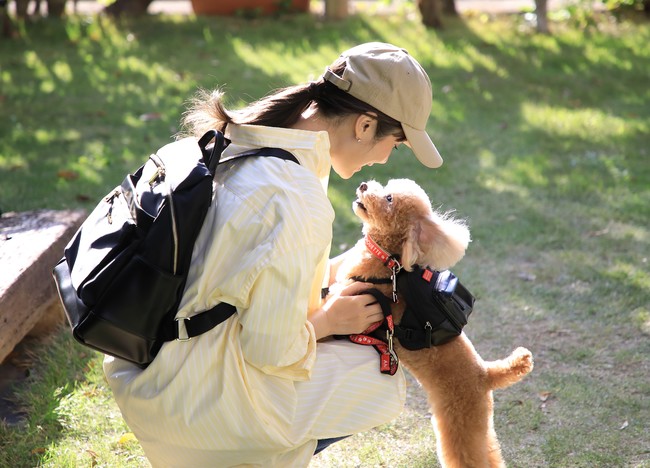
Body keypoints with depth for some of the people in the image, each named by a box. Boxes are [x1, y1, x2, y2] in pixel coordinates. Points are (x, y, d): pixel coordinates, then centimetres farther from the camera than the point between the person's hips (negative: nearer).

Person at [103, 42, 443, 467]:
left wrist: (331, 270, 12)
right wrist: (328, 321, -2)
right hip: (192, 404, -8)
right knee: (383, 381, 6)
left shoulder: (229, 140, 0)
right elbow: (273, 351, -21)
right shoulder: (296, 200, -26)